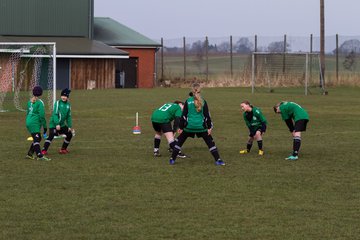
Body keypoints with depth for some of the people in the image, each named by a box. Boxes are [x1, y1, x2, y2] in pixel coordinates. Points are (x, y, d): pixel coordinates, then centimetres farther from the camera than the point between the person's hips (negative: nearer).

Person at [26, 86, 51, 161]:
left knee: (37, 139, 16)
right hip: (35, 124, -8)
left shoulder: (30, 101, 13)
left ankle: (29, 154, 18)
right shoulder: (40, 102, -11)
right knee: (36, 139, -12)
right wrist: (44, 126, -9)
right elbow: (42, 115, -14)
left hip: (29, 122, 8)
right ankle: (40, 156, -18)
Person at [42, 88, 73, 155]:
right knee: (51, 136, -21)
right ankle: (44, 150, -23)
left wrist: (69, 126, 9)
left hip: (62, 124, 7)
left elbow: (68, 116, 14)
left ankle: (63, 149, 23)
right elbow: (55, 114, -19)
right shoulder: (57, 103, -12)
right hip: (54, 124, -7)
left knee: (69, 134, 9)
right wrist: (57, 124, -28)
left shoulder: (68, 105, 7)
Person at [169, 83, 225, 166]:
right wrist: (209, 127, 6)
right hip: (201, 127, 0)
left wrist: (181, 127, 5)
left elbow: (184, 115, 0)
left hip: (189, 126, 0)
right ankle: (218, 160, 4)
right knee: (210, 142, 11)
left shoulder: (188, 101, 0)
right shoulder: (203, 101, 1)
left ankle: (172, 159, 13)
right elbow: (207, 115, 1)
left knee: (179, 142, 15)